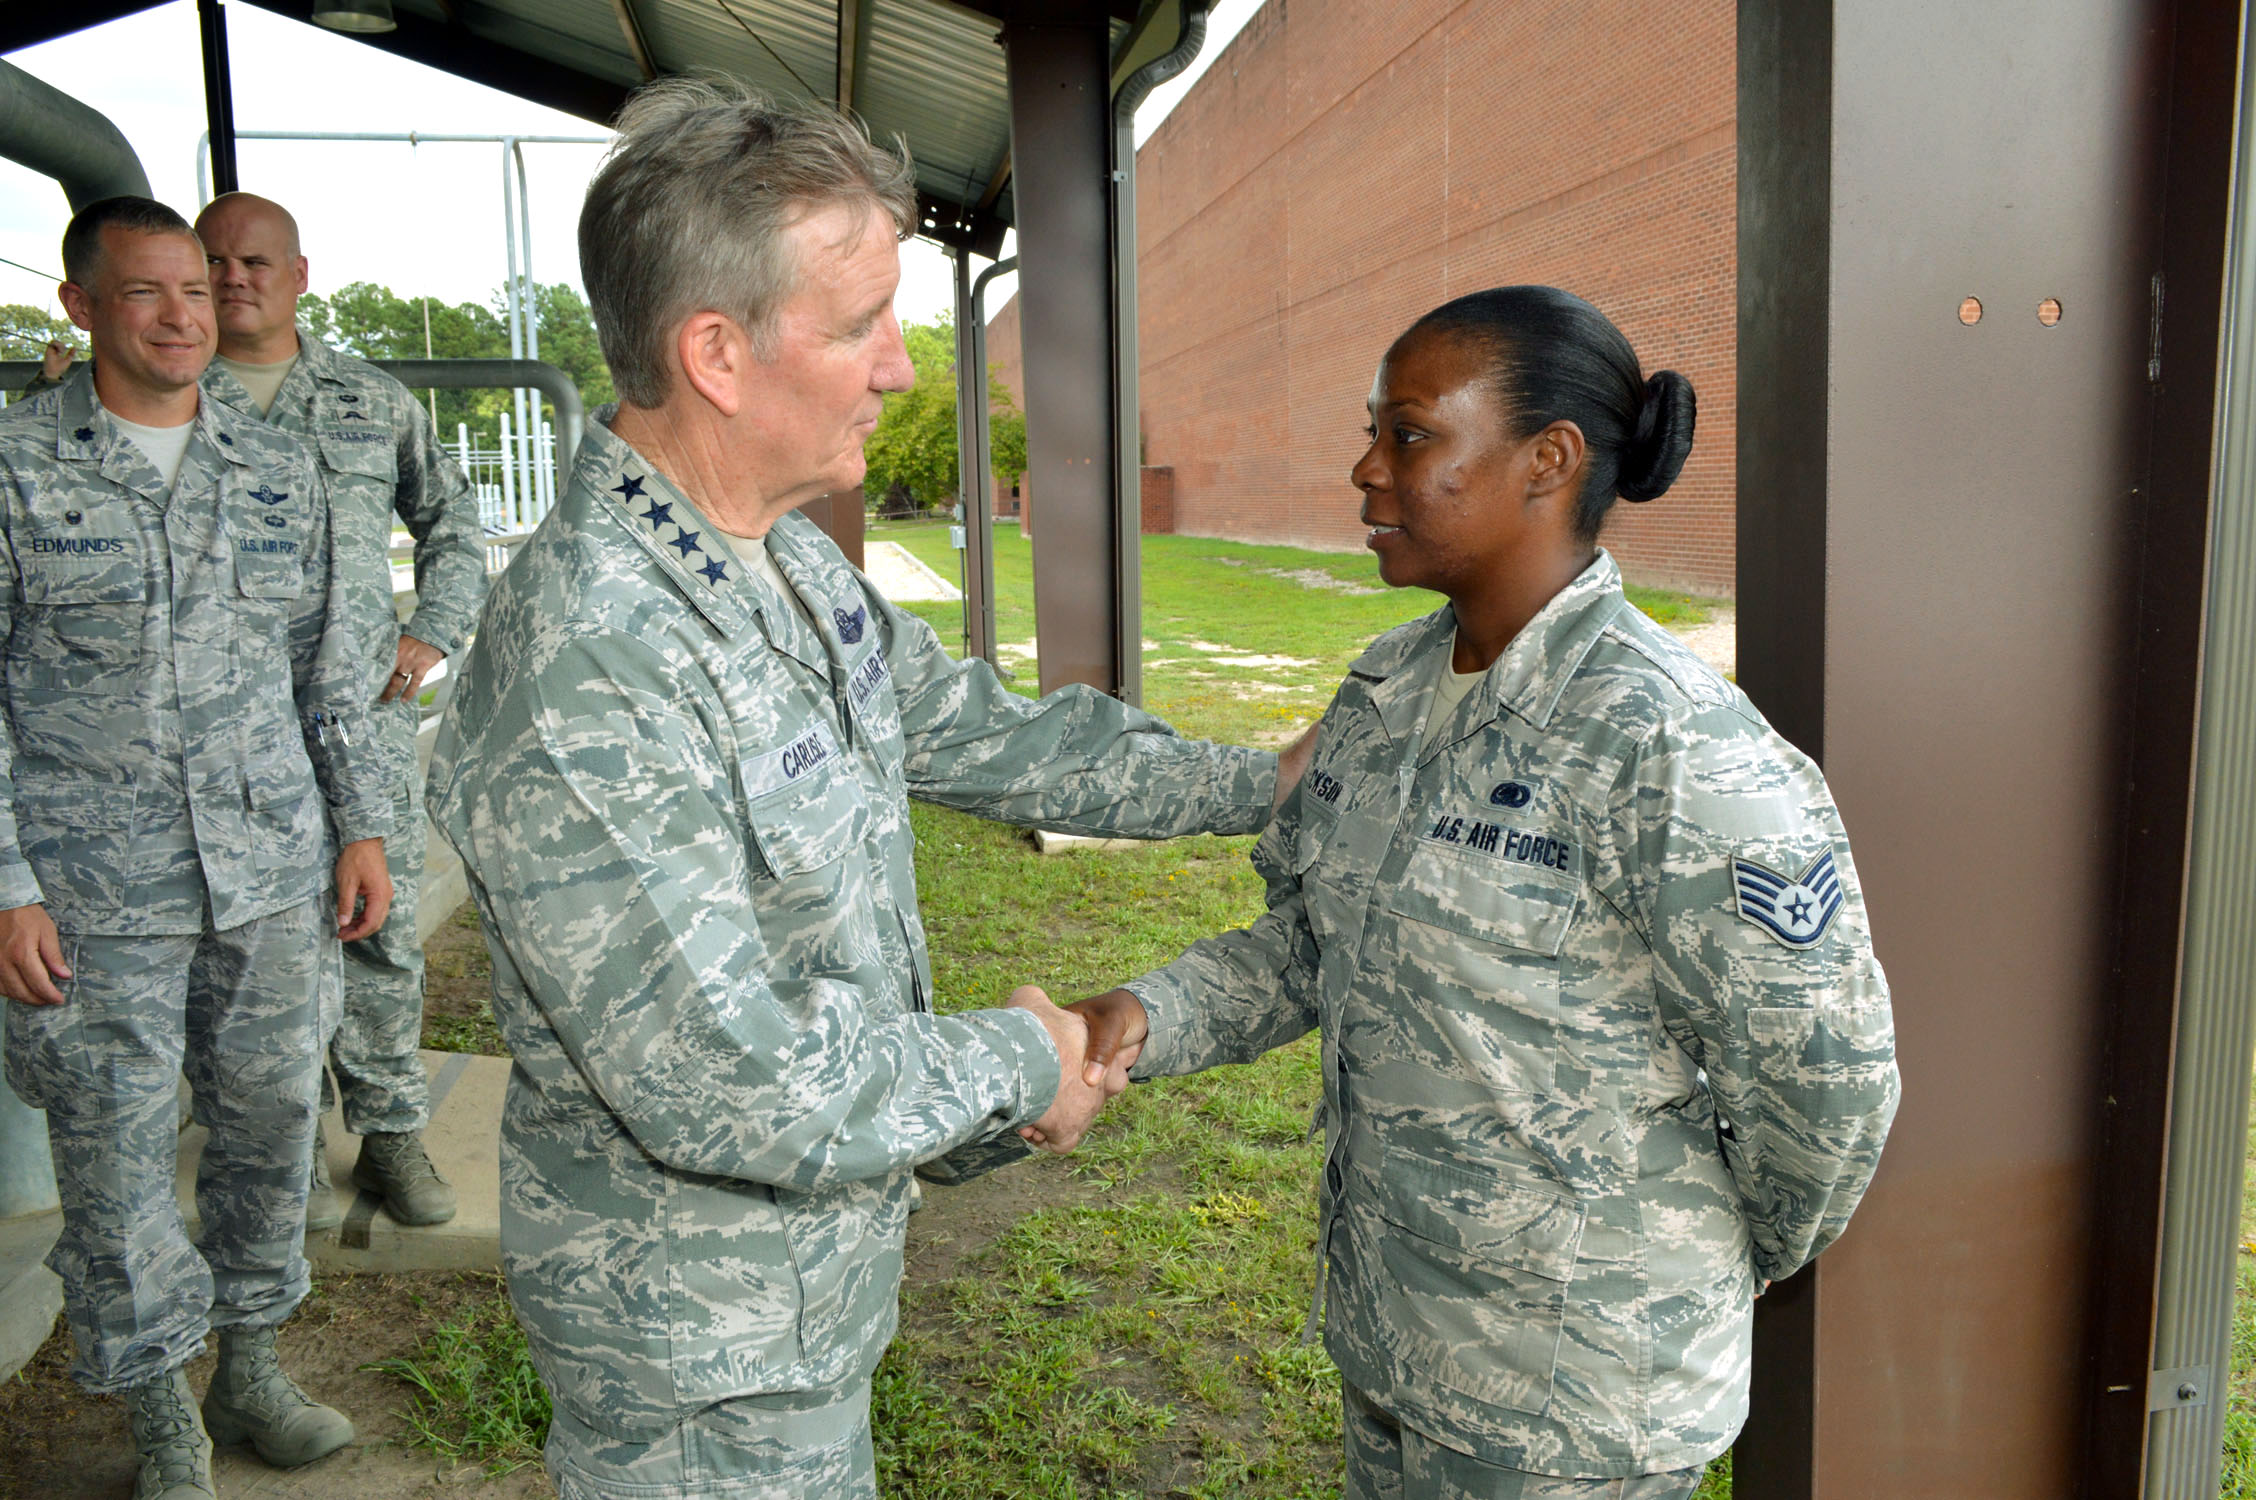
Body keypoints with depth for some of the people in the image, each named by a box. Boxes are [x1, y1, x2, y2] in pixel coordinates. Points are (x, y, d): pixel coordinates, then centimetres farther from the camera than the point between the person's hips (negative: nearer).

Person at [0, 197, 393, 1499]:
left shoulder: (280, 472, 9)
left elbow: (330, 666, 13)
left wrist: (362, 826, 9)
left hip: (273, 878, 4)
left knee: (274, 1125, 13)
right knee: (119, 1161, 6)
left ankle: (251, 1366, 33)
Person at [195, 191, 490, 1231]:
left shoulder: (375, 400, 11)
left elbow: (452, 518, 18)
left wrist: (433, 634, 7)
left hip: (367, 705, 1)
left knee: (380, 923, 6)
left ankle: (390, 1130, 21)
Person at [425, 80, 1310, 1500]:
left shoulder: (796, 563, -1)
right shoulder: (580, 673, -32)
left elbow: (977, 732, 11)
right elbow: (735, 1091, -31)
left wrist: (1259, 782, 12)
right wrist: (1017, 1063, -16)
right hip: (703, 1340, -8)